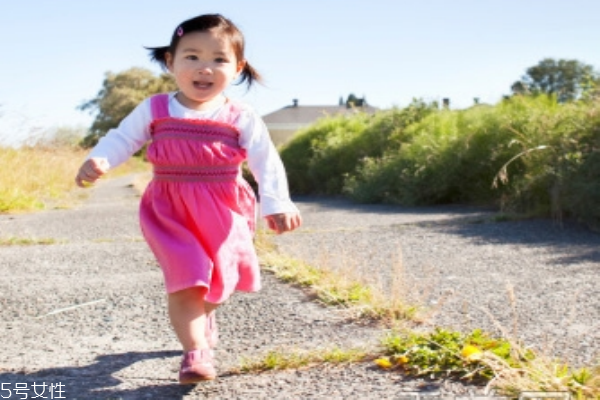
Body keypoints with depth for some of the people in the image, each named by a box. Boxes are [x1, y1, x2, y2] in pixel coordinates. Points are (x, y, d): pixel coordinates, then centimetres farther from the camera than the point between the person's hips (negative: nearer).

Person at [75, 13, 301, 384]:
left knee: (219, 277, 17)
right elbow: (122, 139, 2)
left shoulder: (242, 117, -7)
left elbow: (266, 162, -9)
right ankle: (196, 352, -6)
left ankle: (203, 314, 50)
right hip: (171, 211, -1)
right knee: (184, 280, -12)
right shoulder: (154, 109, -3)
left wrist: (277, 204, -19)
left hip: (223, 212, 1)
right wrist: (98, 161, -19)